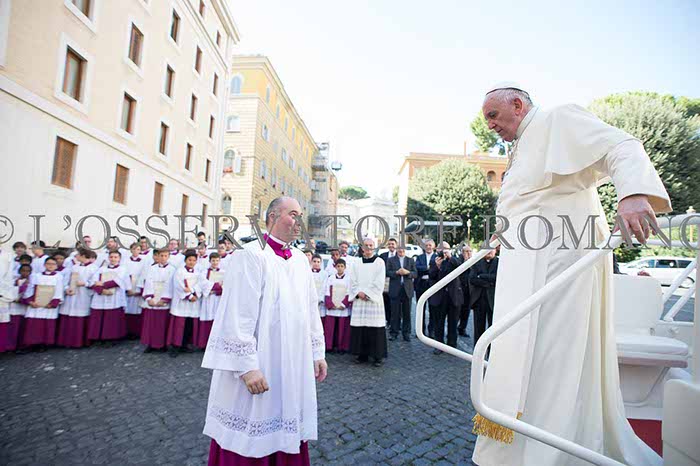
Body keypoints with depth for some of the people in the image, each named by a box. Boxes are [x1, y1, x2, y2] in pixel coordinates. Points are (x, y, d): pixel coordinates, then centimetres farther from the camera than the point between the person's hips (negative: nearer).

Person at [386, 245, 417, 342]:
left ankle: (406, 333, 16)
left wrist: (407, 272, -13)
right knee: (395, 312, 2)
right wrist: (396, 272, -16)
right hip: (395, 289, -2)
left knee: (407, 313, 6)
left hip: (407, 289, 2)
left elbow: (415, 274, 5)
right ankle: (394, 332, 12)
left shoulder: (411, 260, 12)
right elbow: (387, 272, -1)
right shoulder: (390, 260, 7)